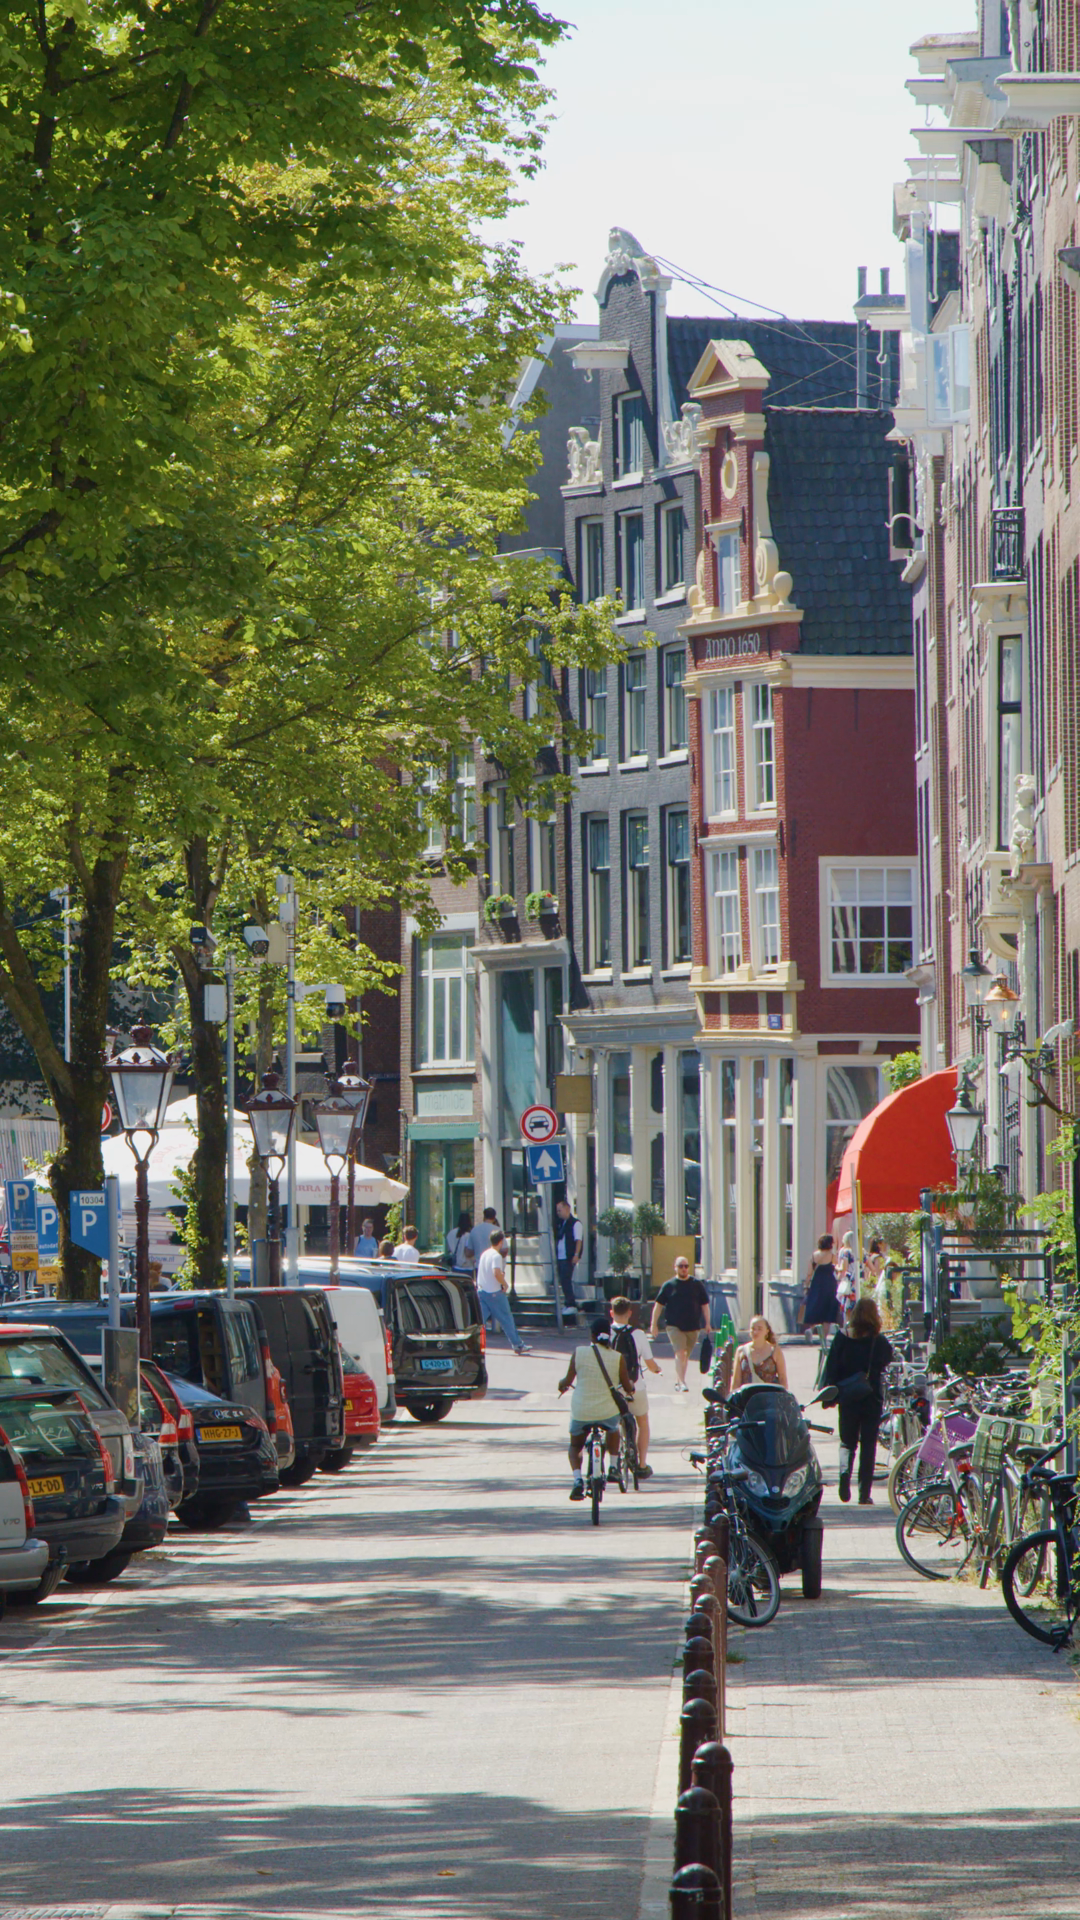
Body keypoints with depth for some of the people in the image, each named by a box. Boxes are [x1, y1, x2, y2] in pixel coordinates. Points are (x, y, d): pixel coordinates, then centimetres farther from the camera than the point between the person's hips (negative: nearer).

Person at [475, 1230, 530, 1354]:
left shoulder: (484, 1254, 11)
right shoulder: (496, 1256, -15)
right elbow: (497, 1273, -28)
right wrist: (505, 1284, -13)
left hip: (481, 1290, 7)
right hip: (494, 1292, -7)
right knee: (506, 1319, 4)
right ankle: (518, 1345, 11)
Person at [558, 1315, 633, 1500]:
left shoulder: (579, 1353, -8)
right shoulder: (617, 1357, -8)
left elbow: (568, 1381, -3)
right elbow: (627, 1386, 0)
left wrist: (561, 1384, 20)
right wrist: (630, 1391, 24)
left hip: (581, 1413, -1)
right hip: (608, 1411, 1)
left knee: (575, 1445, 22)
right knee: (613, 1428, 37)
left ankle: (577, 1479, -2)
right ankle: (613, 1467, 29)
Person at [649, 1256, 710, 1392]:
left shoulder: (697, 1285, 9)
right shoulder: (669, 1285, 4)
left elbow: (704, 1304, 13)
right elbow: (658, 1305, 7)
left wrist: (707, 1323, 8)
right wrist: (654, 1324, 2)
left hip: (693, 1327, 3)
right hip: (675, 1326, -3)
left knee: (685, 1356, 9)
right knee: (680, 1353, -16)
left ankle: (678, 1382, 22)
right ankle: (681, 1382, -22)